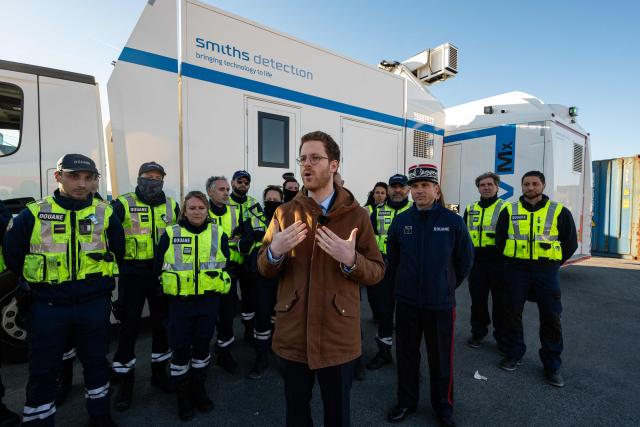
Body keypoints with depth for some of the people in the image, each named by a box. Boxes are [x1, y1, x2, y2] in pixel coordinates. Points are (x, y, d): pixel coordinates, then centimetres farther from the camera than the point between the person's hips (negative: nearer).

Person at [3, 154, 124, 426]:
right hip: (47, 307, -1)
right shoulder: (33, 214, -4)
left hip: (95, 306, 1)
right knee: (42, 371, 11)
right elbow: (12, 254, 8)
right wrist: (37, 282, 8)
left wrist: (102, 281, 8)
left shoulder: (105, 214, -3)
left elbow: (118, 253, 9)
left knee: (96, 362, 17)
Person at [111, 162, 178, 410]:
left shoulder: (172, 206, 6)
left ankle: (159, 371, 33)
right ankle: (125, 380, 24)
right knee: (129, 325, 5)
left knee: (161, 322, 13)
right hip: (133, 273, -3)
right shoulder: (123, 205, -3)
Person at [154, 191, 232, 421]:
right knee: (180, 348, 6)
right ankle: (183, 394, 29)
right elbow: (158, 267, 2)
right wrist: (173, 284, 1)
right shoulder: (170, 234, -3)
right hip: (180, 302, -1)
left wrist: (217, 283, 0)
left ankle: (199, 388, 35)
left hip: (209, 301, 1)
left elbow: (226, 265, 6)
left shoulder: (218, 233, 0)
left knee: (202, 345, 13)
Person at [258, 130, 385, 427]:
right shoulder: (285, 212, 1)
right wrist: (275, 251, -21)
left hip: (338, 334, -1)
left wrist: (351, 260, -25)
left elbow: (377, 272, -5)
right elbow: (263, 269, 2)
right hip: (293, 333, 2)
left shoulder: (356, 215, -5)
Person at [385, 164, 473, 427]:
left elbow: (465, 258, 4)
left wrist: (450, 285, 8)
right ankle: (406, 401, 38)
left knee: (441, 358, 14)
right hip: (406, 301, 2)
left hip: (441, 302, -1)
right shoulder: (400, 221, -3)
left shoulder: (453, 221, -8)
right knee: (406, 354, 16)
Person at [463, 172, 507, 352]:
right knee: (477, 299, 11)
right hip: (476, 261, 3)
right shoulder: (470, 209, 13)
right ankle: (478, 332, 27)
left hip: (498, 261, -3)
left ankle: (502, 336, 22)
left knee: (500, 301, 6)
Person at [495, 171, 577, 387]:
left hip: (546, 272, 0)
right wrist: (512, 261, 6)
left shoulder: (559, 211, 1)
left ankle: (552, 365, 20)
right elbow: (500, 239, 10)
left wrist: (553, 264, 4)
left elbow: (570, 242, 7)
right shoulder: (510, 210, 3)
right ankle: (514, 354, 25)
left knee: (551, 317, 4)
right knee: (513, 313, 8)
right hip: (516, 270, 1)